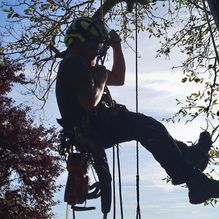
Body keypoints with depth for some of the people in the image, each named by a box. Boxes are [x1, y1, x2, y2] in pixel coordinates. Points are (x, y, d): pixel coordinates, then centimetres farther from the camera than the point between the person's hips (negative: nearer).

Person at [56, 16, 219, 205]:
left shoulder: (82, 65, 22)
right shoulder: (74, 64, -12)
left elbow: (119, 79, 24)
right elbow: (90, 102, -25)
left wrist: (116, 47, 17)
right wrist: (102, 79, -7)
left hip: (92, 128, 11)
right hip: (89, 130, -11)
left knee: (148, 126, 14)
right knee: (150, 128, -15)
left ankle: (188, 154, 12)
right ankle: (197, 183, -17)